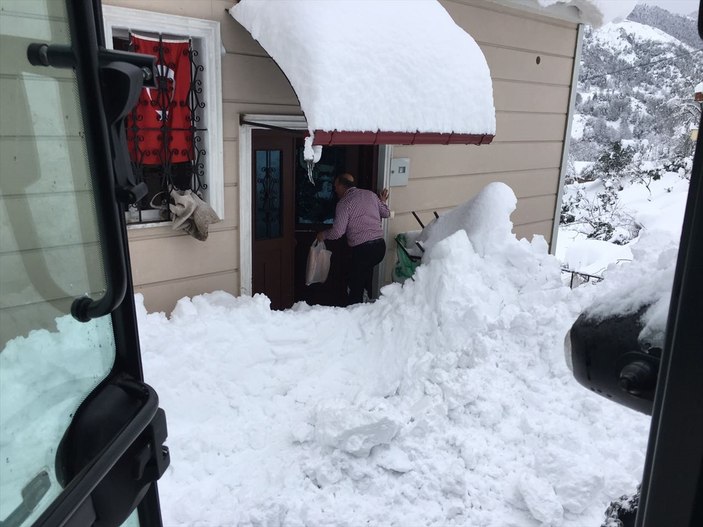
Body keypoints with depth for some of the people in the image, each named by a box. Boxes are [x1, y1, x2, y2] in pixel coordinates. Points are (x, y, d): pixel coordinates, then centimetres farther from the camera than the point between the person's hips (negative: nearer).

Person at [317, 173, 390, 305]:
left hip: (363, 248, -7)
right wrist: (383, 202, 43)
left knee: (355, 285, 4)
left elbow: (337, 232, -11)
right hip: (380, 245, 7)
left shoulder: (344, 203, -7)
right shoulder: (370, 194, 12)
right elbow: (386, 213, 22)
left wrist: (323, 235, 8)